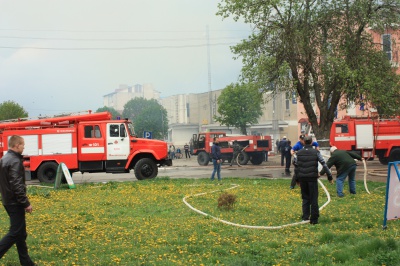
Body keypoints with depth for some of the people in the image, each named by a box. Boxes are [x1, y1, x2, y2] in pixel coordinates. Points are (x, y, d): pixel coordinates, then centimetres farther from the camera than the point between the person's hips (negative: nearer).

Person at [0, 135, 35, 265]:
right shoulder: (15, 161, -19)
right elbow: (17, 185, -23)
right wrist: (26, 203, -18)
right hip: (15, 202, -10)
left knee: (20, 232, 13)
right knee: (15, 233, -5)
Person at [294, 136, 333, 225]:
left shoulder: (299, 153, 6)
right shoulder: (316, 152, 0)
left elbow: (296, 167, 9)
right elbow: (324, 164, -1)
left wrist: (297, 179, 18)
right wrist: (330, 177, 4)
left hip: (302, 178, 2)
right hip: (312, 178, -2)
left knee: (305, 198, 14)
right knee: (314, 199, 3)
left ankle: (305, 217, 11)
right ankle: (314, 219, 3)